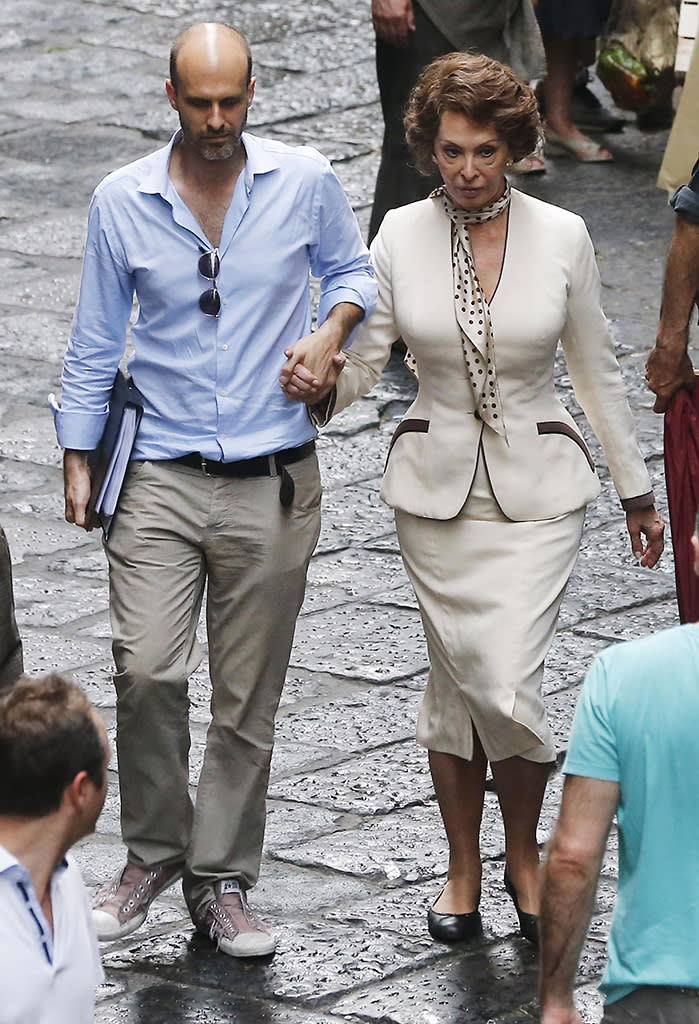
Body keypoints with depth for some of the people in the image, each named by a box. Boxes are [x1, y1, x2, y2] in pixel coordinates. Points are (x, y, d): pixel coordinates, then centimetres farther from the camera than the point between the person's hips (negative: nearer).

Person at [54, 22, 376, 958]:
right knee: (147, 670, -14)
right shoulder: (122, 201, 0)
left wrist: (334, 326, -7)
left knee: (248, 697, 5)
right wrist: (78, 459, 8)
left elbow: (351, 269, 16)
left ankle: (221, 881, 16)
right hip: (160, 477, 0)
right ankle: (153, 850, 8)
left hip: (272, 481, 1)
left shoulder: (305, 181, -1)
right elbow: (95, 342, 9)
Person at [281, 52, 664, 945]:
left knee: (505, 679, -11)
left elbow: (595, 369, 6)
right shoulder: (401, 236, -3)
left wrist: (636, 489, 12)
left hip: (538, 489, -2)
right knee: (455, 674, 8)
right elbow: (363, 359, 2)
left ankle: (523, 853, 14)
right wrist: (321, 384, -22)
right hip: (436, 485, 2)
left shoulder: (561, 236, -4)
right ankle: (462, 866, 25)